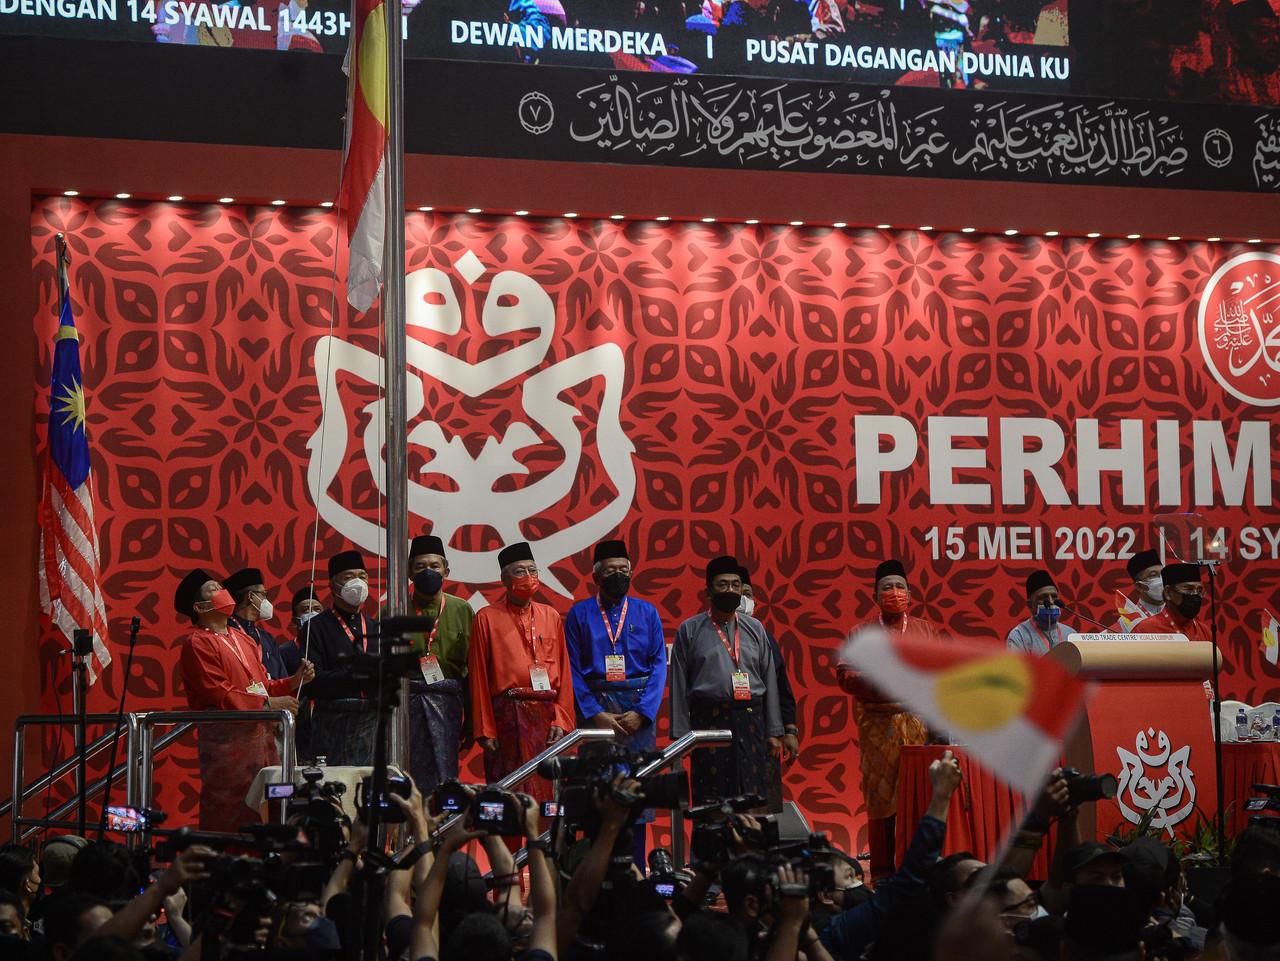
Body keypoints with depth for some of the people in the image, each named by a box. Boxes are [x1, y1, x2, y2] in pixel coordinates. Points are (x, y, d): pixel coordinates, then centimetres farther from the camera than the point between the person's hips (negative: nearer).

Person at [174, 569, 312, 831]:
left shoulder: (240, 638, 21)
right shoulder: (197, 643, -5)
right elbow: (218, 695, -14)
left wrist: (295, 681, 4)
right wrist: (267, 704, -15)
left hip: (261, 737, 8)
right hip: (227, 741, -8)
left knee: (261, 817, 6)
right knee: (228, 818, -7)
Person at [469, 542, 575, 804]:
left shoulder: (551, 616, 13)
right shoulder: (486, 618, 3)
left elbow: (564, 672, 10)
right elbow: (479, 677, 0)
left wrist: (561, 719, -1)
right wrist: (485, 730, -5)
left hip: (547, 715, 3)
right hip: (507, 718, -3)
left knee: (548, 790, 2)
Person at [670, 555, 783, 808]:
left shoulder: (754, 629, 13)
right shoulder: (690, 630, 5)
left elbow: (769, 681, 12)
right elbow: (679, 685, 3)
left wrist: (774, 731, 7)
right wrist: (680, 734, -3)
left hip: (751, 723, 2)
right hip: (708, 721, -2)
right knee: (712, 800, -1)